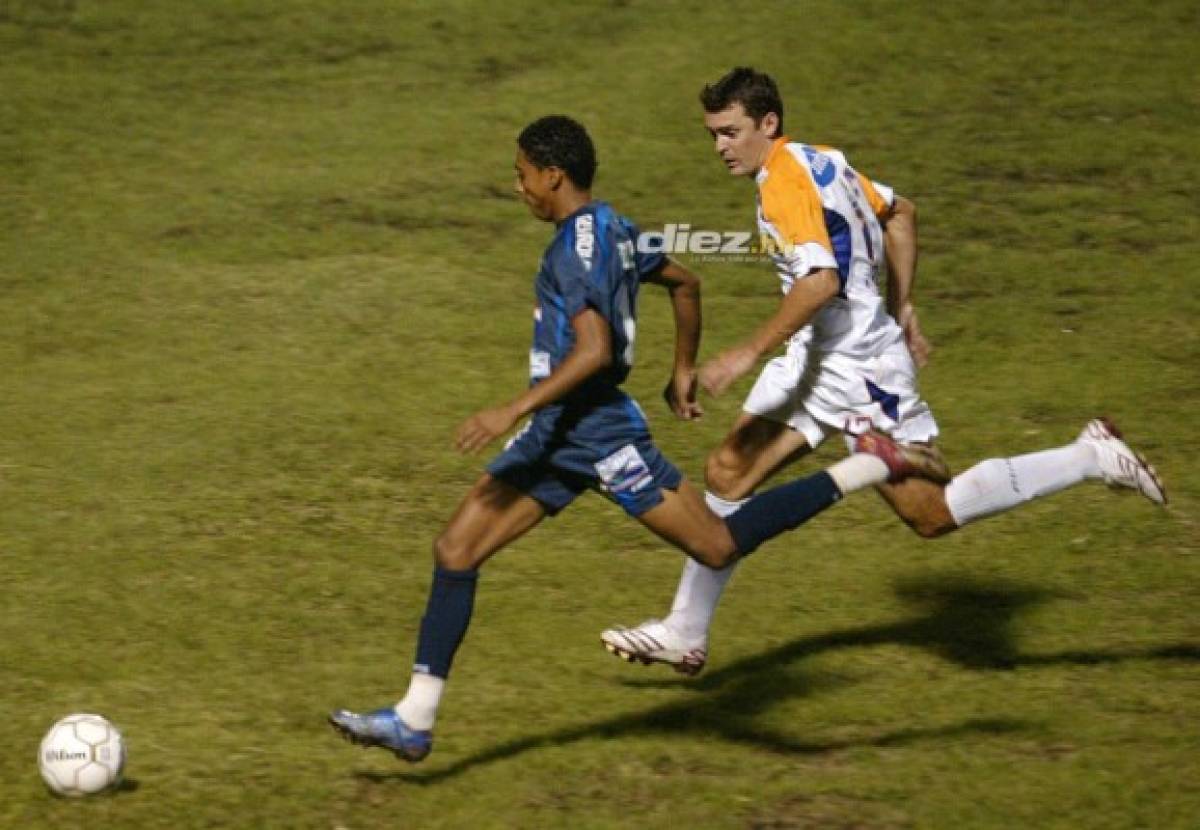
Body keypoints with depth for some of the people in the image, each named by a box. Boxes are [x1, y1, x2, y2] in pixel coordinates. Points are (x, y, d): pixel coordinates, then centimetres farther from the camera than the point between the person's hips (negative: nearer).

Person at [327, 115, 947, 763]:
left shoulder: (577, 247, -17)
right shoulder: (613, 231, 12)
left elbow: (595, 350, -27)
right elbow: (684, 283, 25)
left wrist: (515, 410, -27)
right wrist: (684, 370, 35)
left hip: (595, 431, -10)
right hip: (556, 435, 10)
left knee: (719, 546, -2)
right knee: (455, 550, 3)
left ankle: (871, 466, 6)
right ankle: (415, 718, 2)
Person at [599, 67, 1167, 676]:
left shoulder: (787, 182, -19)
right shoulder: (816, 162, 9)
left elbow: (822, 282, -30)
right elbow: (900, 214, 21)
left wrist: (748, 353, -28)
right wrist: (900, 308, 25)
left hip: (857, 368, -10)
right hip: (817, 358, 10)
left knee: (931, 514, -4)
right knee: (726, 473, 6)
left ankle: (1094, 459, 3)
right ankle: (686, 635, 11)